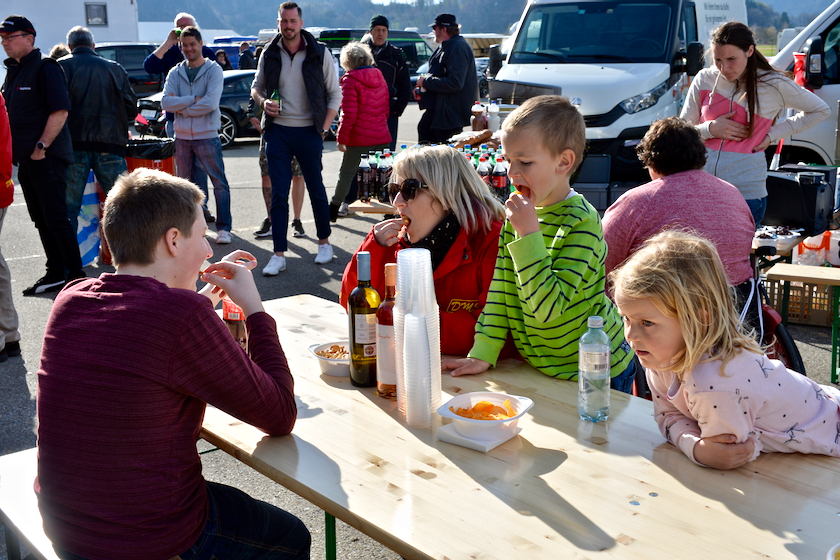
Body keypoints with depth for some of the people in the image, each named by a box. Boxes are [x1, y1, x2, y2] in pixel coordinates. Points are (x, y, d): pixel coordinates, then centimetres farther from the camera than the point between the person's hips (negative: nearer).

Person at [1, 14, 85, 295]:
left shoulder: (45, 67, -9)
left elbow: (60, 111, -18)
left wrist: (42, 146, -20)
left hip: (47, 157, -9)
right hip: (25, 158, 9)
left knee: (56, 219, -7)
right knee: (42, 221, 12)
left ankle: (76, 276, 0)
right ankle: (56, 274, 21)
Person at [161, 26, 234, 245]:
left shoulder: (213, 70, -3)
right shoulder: (175, 73, 9)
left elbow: (210, 103, -17)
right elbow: (165, 102, -5)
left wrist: (181, 106, -9)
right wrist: (193, 100, -14)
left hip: (207, 136, -4)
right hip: (182, 137, 5)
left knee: (219, 182, -4)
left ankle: (224, 228, 1)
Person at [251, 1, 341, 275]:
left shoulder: (320, 53, -2)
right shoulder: (269, 54, 4)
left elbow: (334, 94, 2)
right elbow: (256, 87, 16)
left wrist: (323, 129, -6)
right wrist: (263, 101, -7)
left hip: (308, 131, -1)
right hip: (277, 131, 2)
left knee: (316, 189, 9)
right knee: (278, 194, 0)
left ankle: (324, 242, 28)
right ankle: (279, 254, 3)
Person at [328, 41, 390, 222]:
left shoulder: (350, 80, -10)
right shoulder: (379, 77, 10)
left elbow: (349, 114, -14)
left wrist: (341, 138, -8)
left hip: (359, 138, -5)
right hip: (382, 136, 5)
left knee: (346, 173, 6)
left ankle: (333, 211, 14)